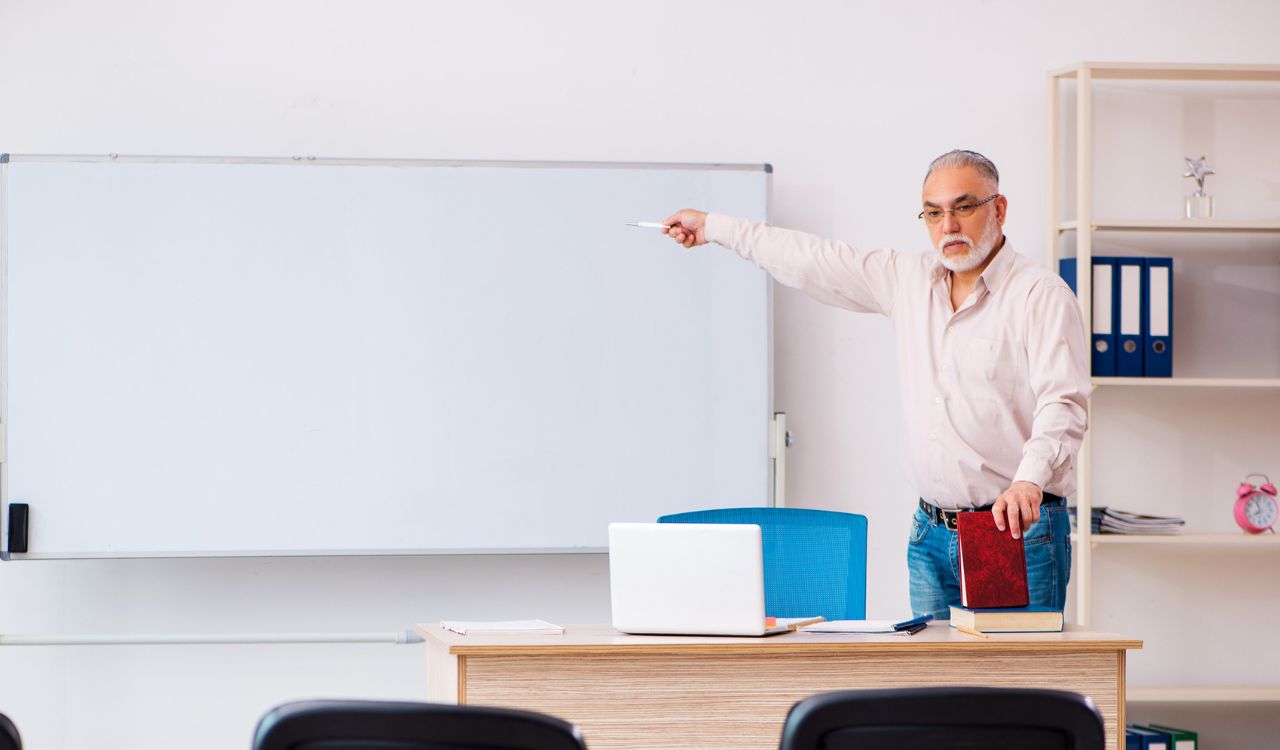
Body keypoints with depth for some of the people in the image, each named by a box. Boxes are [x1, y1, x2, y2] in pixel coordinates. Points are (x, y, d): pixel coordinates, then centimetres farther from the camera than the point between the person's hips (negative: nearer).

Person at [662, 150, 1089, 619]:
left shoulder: (1041, 294, -8)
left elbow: (1062, 404, -19)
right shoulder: (909, 280, 13)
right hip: (931, 532, 6)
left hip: (1018, 530, -6)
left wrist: (1028, 481, -37)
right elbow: (818, 263, 22)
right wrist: (715, 228, 29)